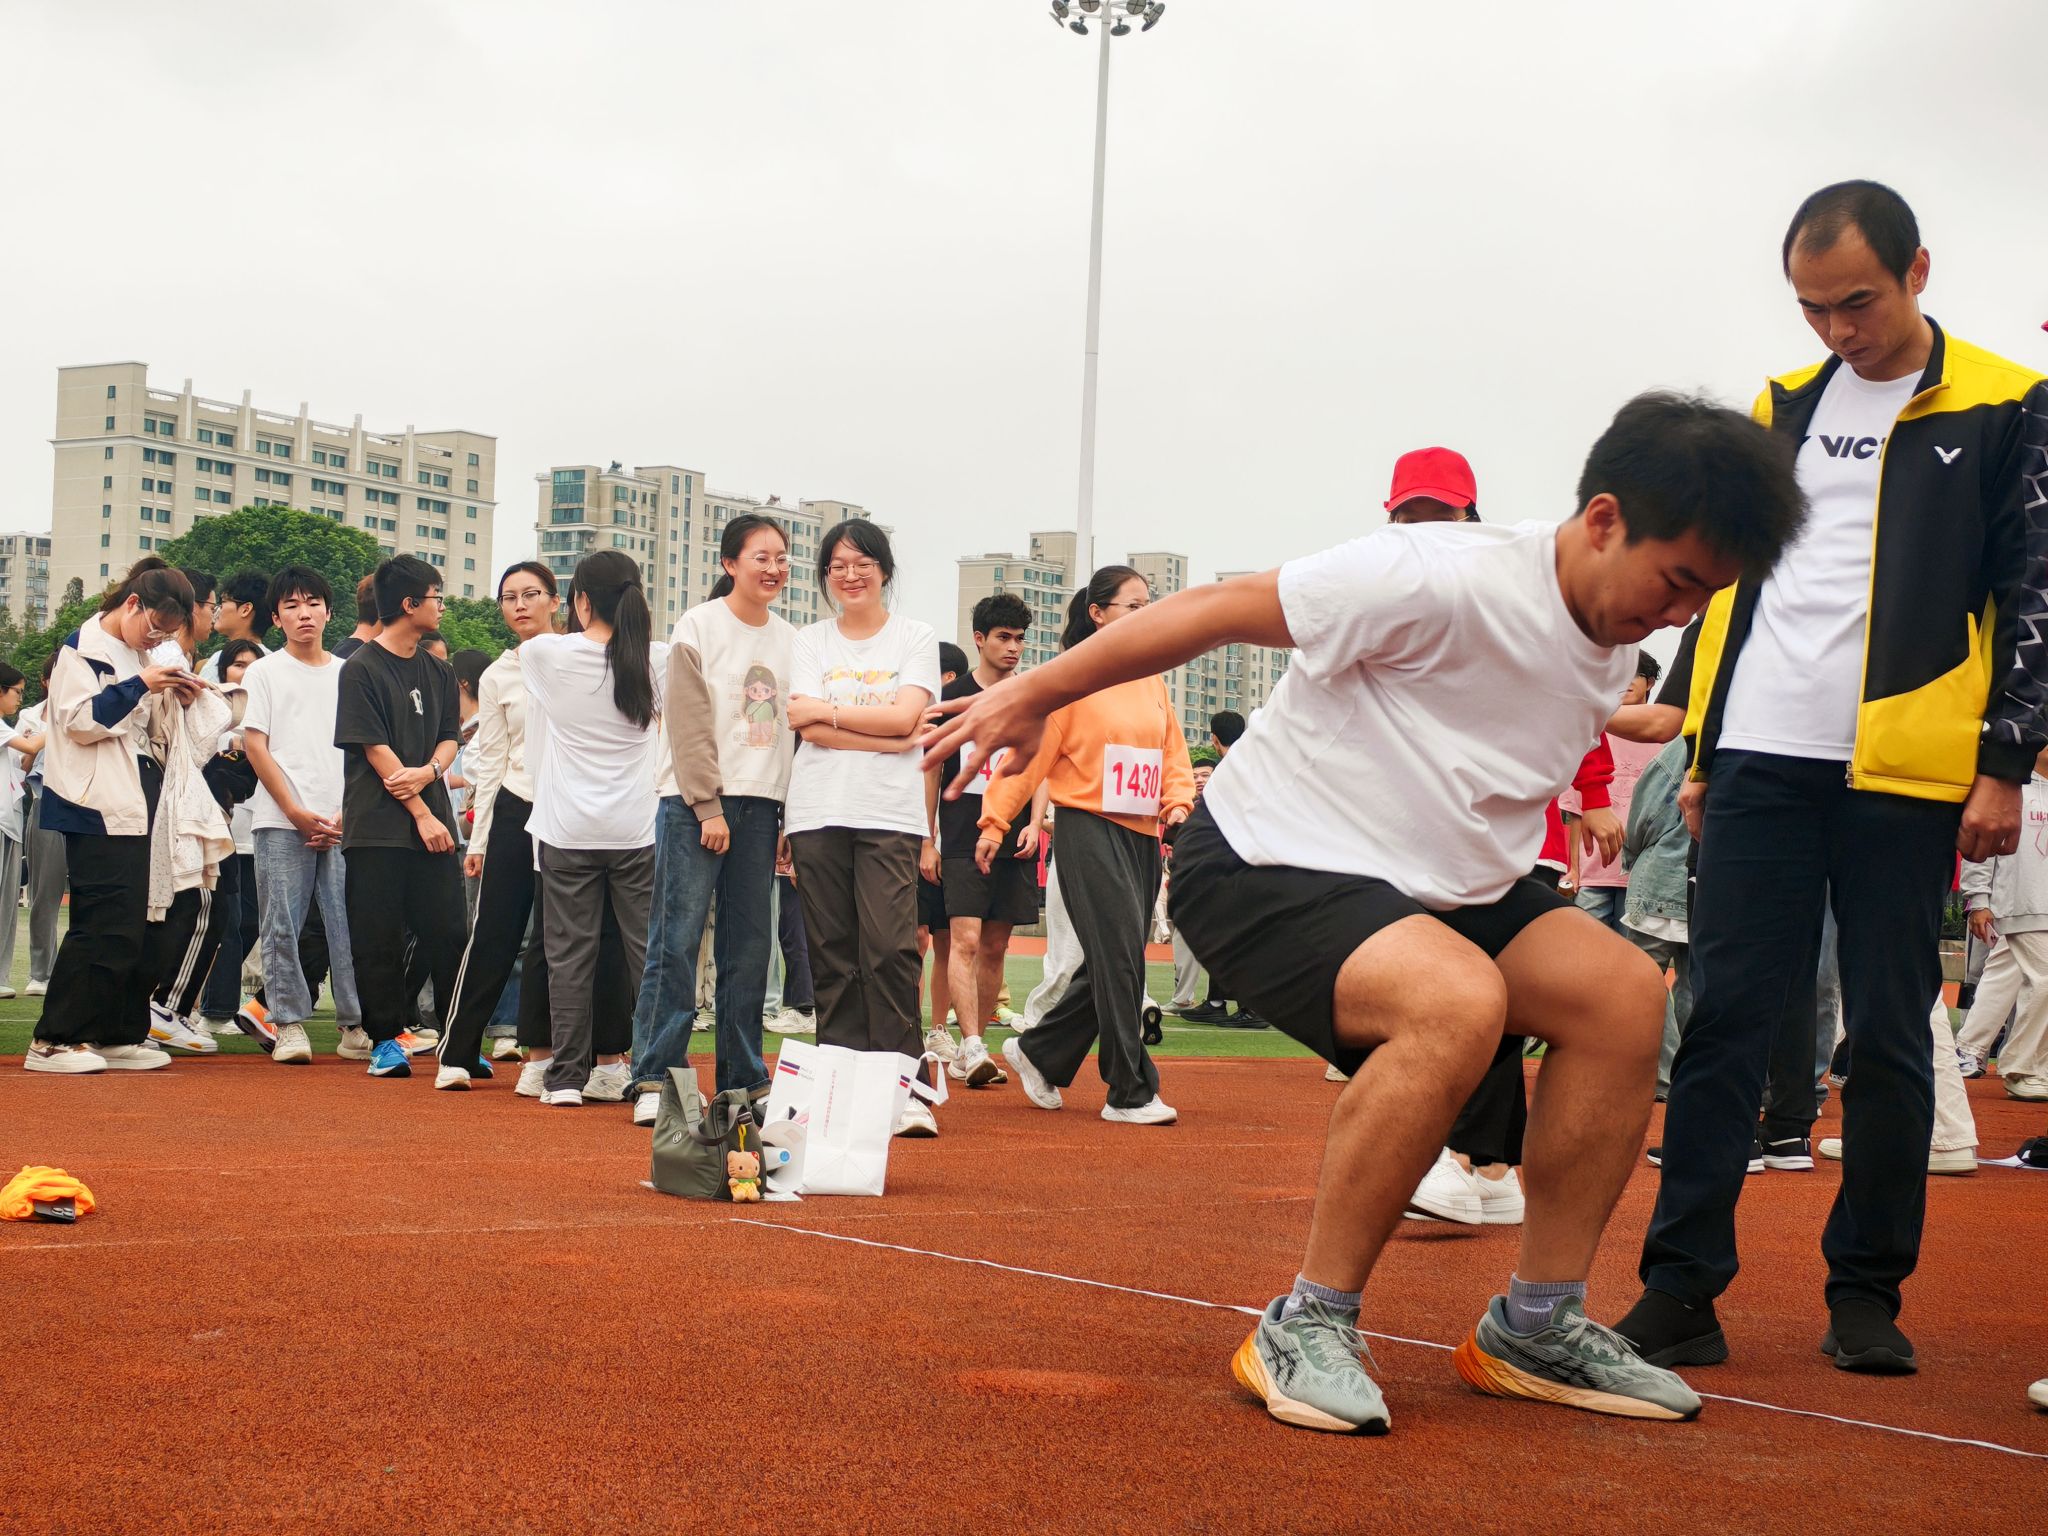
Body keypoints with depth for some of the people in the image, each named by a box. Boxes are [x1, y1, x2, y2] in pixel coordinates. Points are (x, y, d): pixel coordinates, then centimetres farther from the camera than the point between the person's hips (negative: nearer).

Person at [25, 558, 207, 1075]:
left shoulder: (138, 657, 18)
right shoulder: (83, 646, -6)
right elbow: (81, 721, -15)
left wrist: (172, 700, 7)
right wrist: (140, 686, -16)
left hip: (137, 805, 9)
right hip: (97, 807, -9)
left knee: (137, 926, 7)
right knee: (108, 925, -12)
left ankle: (116, 1036, 14)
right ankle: (52, 1042, -6)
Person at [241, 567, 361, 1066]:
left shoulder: (348, 674, 14)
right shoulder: (264, 672, 7)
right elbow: (255, 746, 1)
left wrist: (347, 815, -1)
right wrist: (297, 813, -8)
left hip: (343, 823, 2)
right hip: (281, 821, -2)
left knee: (350, 923, -3)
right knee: (281, 926, -4)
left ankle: (356, 1024, 4)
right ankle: (288, 1024, 4)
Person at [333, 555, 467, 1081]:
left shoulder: (437, 672, 15)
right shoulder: (361, 669, -4)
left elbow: (449, 737, 14)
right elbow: (375, 747, -8)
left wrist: (427, 771, -10)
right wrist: (421, 814, -12)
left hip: (432, 824, 5)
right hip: (377, 826, -5)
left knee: (448, 934, -1)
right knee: (379, 939, 0)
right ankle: (386, 1039, 10)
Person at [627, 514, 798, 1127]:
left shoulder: (790, 638, 13)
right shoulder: (699, 627, -3)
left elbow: (794, 726, 14)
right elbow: (689, 724, -9)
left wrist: (789, 817, 8)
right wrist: (709, 807, -14)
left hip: (761, 805, 5)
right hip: (695, 803, -5)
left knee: (749, 945, 6)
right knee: (677, 939, -7)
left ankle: (742, 1077, 12)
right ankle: (653, 1078, -4)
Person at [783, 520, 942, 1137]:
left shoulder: (916, 639, 9)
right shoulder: (809, 642, 13)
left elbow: (905, 715, -5)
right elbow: (808, 729, 0)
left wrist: (824, 708, -2)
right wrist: (889, 738, -7)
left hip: (889, 814, -2)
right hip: (818, 813, 2)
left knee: (890, 950, -13)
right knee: (831, 954, 0)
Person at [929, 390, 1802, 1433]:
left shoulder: (1615, 644, 3)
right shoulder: (1443, 579, -25)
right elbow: (1217, 610, -17)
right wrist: (1035, 695, -10)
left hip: (1429, 883, 9)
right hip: (1261, 865, -8)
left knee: (1622, 991, -10)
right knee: (1458, 1002, -34)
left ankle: (1536, 1328, 2)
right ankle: (1305, 1332, -19)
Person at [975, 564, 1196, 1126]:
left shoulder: (1152, 684, 14)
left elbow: (1174, 754, 18)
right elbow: (1031, 752, -8)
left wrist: (1178, 802, -1)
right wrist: (995, 823, -11)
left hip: (1143, 834, 7)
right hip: (1089, 829, -7)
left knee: (1114, 965, 9)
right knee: (1120, 955, -12)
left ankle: (1038, 1053, 26)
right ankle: (1130, 1094, -7)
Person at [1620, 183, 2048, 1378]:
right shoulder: (1777, 412, 15)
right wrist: (1702, 752, 14)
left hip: (1904, 776, -3)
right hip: (1762, 766, 3)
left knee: (1890, 1034, 3)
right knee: (1727, 1022, -2)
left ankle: (1868, 1292, 14)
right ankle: (1683, 1287, 0)